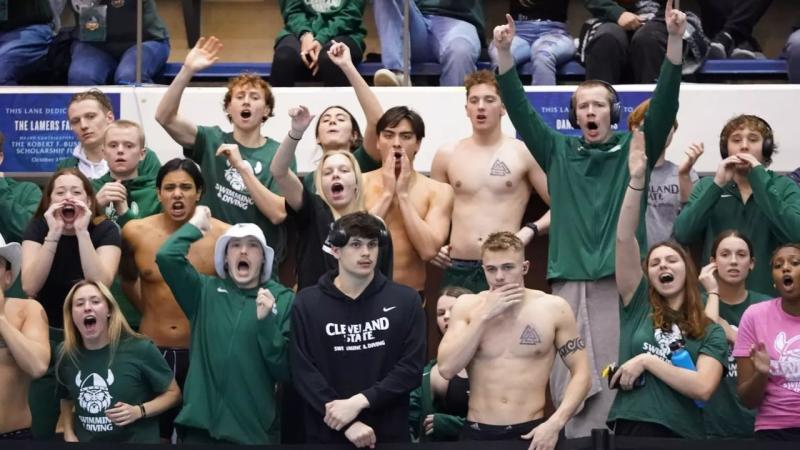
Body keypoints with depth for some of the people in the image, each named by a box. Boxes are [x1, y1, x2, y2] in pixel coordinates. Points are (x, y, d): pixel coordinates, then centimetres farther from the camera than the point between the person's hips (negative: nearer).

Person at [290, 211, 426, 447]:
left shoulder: (405, 300, 3)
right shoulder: (307, 303, 1)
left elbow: (411, 368, -3)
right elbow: (304, 373, -6)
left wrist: (359, 401, -15)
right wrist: (348, 424, -16)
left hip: (389, 435, 1)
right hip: (326, 434, 0)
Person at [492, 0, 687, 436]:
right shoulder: (559, 152, 12)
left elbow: (664, 103, -2)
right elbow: (520, 110, 7)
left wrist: (675, 41, -13)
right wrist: (504, 53, -5)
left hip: (620, 281, -2)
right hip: (569, 282, 2)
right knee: (568, 384, 1)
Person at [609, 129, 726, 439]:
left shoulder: (711, 332, 7)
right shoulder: (637, 306, 8)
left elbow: (703, 387, -10)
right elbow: (624, 239, -1)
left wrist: (648, 360, -10)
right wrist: (637, 180, -10)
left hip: (683, 434, 0)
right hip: (630, 429, 0)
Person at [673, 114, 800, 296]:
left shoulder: (785, 187, 1)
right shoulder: (707, 185, 5)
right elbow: (682, 235, -10)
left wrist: (760, 179, -16)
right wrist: (717, 185, -15)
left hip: (768, 296, -1)